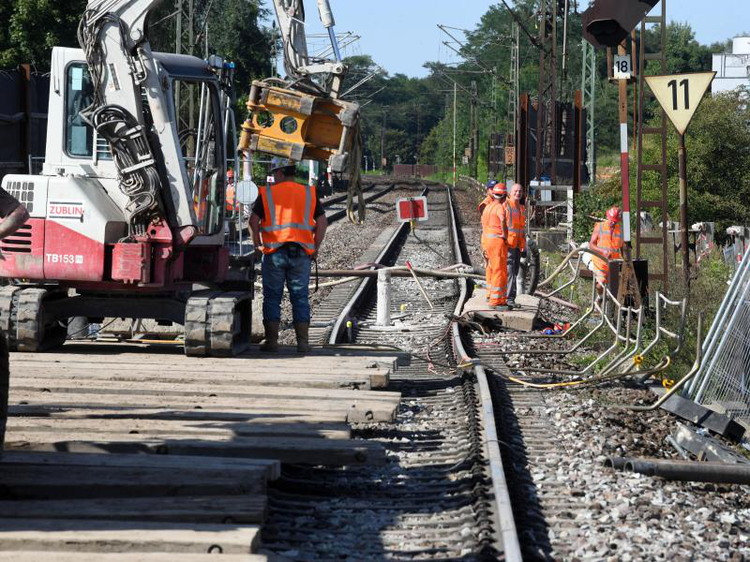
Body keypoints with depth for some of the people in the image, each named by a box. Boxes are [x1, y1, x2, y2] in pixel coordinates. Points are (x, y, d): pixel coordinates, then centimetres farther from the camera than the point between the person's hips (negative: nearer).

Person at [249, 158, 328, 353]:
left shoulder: (267, 193, 1)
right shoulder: (309, 193, 7)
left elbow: (253, 220, -6)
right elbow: (322, 222, 2)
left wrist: (257, 244, 5)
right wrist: (315, 248, 8)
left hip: (274, 251, -2)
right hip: (301, 253, 2)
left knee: (272, 297, 5)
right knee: (300, 297, 6)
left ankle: (272, 340, 4)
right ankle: (303, 342, 3)